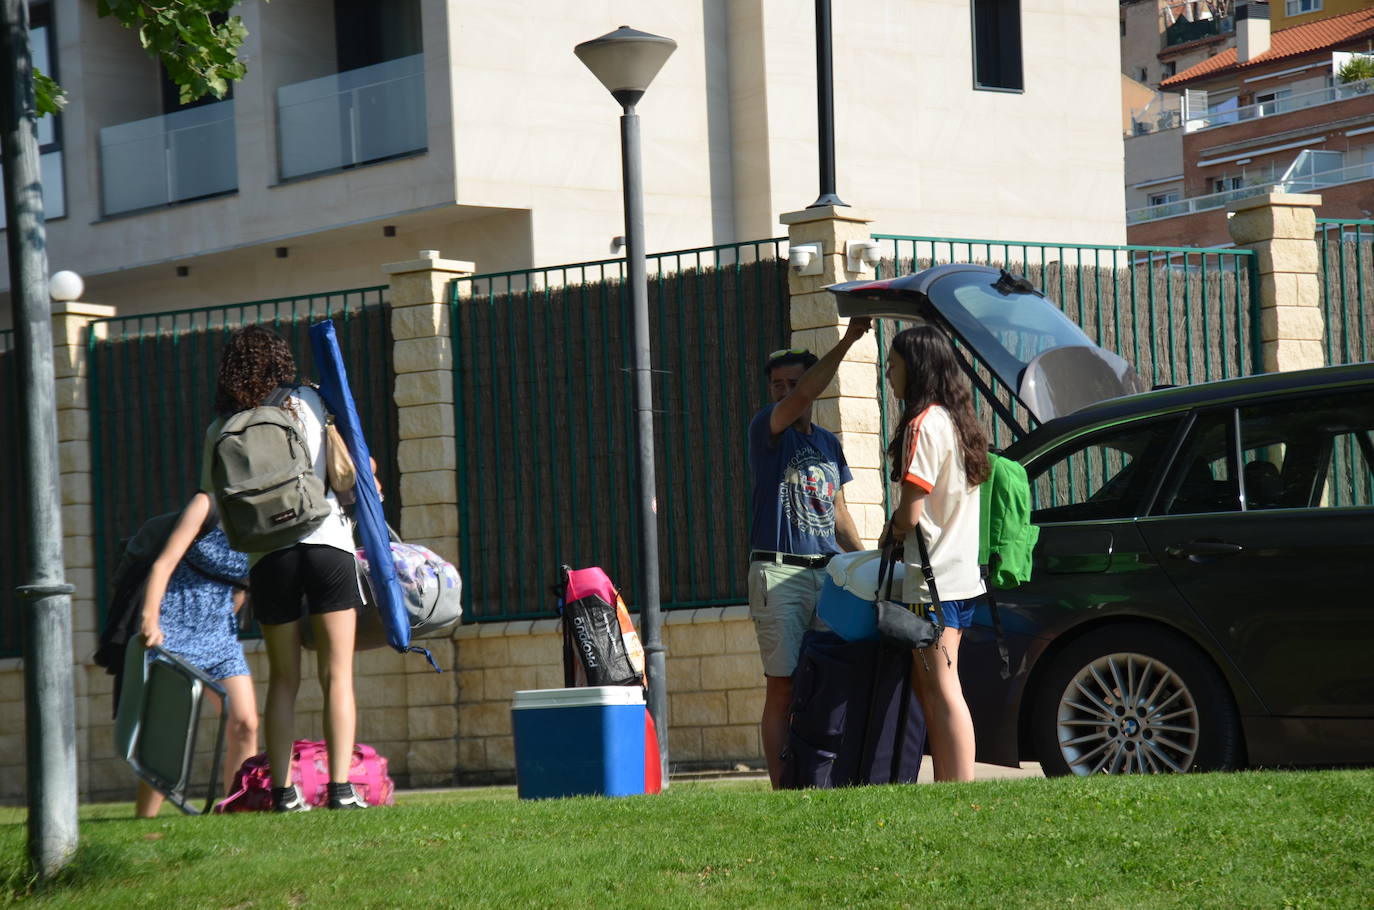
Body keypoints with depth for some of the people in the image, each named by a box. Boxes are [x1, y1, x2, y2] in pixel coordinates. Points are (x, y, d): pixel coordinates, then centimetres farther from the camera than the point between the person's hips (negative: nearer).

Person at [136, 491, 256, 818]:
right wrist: (150, 618, -28)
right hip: (174, 629, -6)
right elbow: (164, 564, -17)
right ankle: (143, 820, -10)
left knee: (245, 724, -5)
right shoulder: (208, 506, -10)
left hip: (220, 632, 6)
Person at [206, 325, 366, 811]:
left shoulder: (221, 431, 7)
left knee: (283, 678, 10)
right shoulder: (310, 402, 6)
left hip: (269, 556, 1)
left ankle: (283, 789, 5)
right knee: (337, 674, -1)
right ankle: (340, 786, -10)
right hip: (328, 542, -1)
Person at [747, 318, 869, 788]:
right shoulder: (766, 429, 0)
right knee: (783, 687, -8)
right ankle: (782, 789, -8)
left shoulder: (828, 443, 18)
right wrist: (846, 342, -27)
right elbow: (798, 402, -21)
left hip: (829, 572, 5)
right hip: (779, 573, -5)